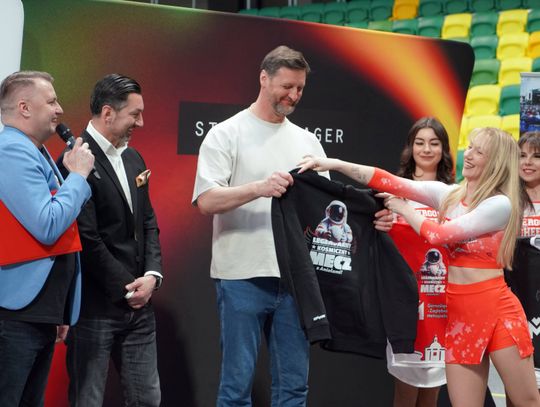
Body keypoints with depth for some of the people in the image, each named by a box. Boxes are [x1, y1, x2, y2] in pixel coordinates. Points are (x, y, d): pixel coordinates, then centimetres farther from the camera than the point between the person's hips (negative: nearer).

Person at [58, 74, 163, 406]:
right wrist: (126, 288, -11)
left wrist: (152, 275, -1)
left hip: (138, 304, 8)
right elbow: (87, 239, -17)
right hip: (94, 307, -8)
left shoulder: (134, 158, 14)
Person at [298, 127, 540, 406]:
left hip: (497, 309, -5)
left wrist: (401, 209, -1)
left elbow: (438, 235, -16)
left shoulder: (500, 204, -12)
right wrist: (337, 164, -10)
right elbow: (391, 183, -2)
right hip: (459, 313, 5)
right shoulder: (448, 194, 7)